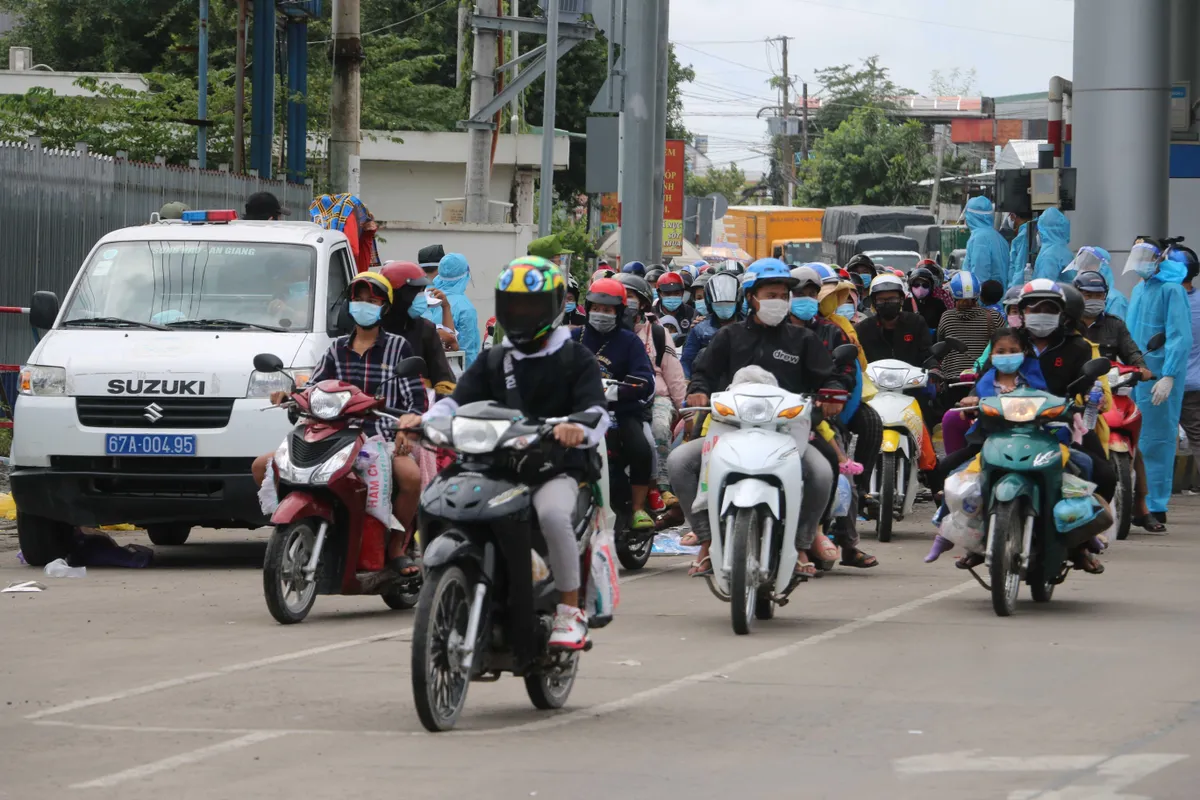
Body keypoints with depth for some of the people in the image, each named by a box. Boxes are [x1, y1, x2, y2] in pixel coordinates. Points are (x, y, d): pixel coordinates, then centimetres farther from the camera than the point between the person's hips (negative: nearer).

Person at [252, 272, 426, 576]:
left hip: (383, 437, -4)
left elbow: (415, 397, 0)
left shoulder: (398, 347, 7)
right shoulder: (337, 349, 18)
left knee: (410, 476, -39)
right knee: (261, 467, -7)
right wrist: (287, 396, -10)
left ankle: (396, 547, -17)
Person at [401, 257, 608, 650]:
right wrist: (424, 420, -17)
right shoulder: (493, 362, 20)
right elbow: (459, 400, 6)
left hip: (557, 468, -4)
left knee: (552, 514, -37)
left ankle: (570, 610, -21)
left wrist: (579, 429, -35)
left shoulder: (576, 359, 7)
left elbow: (596, 412, -9)